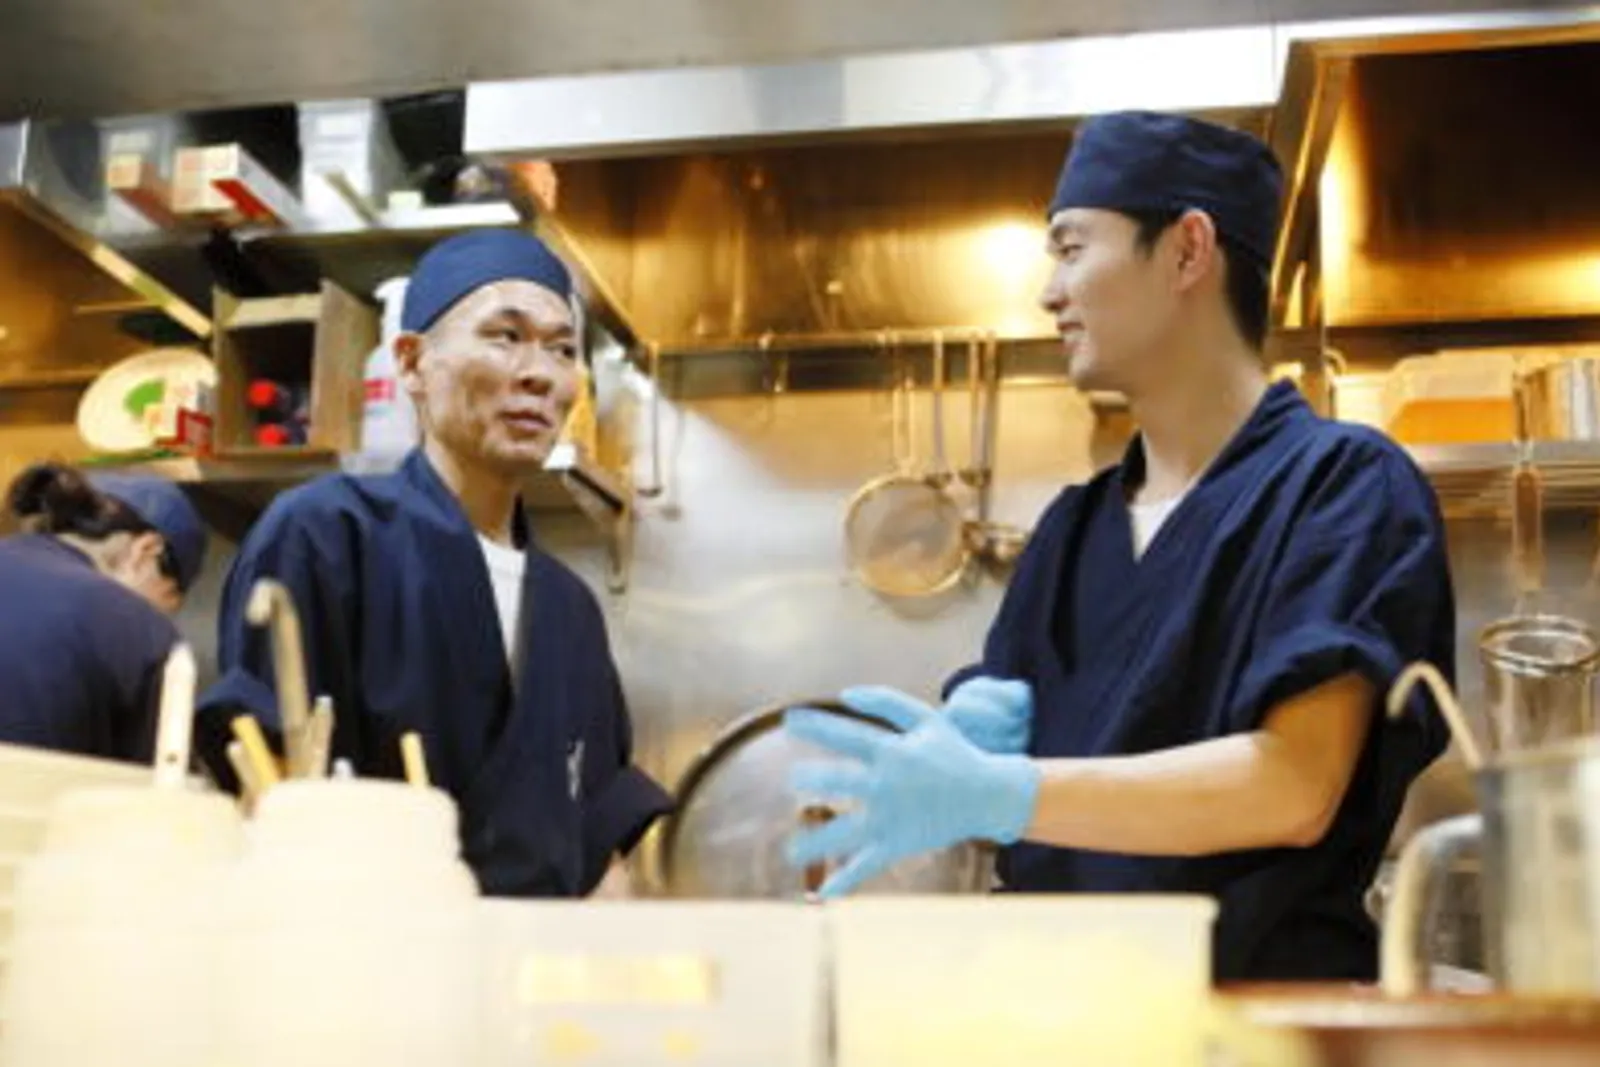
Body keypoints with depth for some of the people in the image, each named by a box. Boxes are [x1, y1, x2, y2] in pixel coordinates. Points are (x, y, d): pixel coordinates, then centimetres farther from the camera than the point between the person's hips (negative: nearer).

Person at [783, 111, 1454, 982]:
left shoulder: (1343, 484, -4)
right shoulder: (1073, 527, 15)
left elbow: (1295, 788, -17)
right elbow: (976, 775, 11)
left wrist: (996, 793, -26)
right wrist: (963, 735, -12)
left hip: (1262, 988, -4)